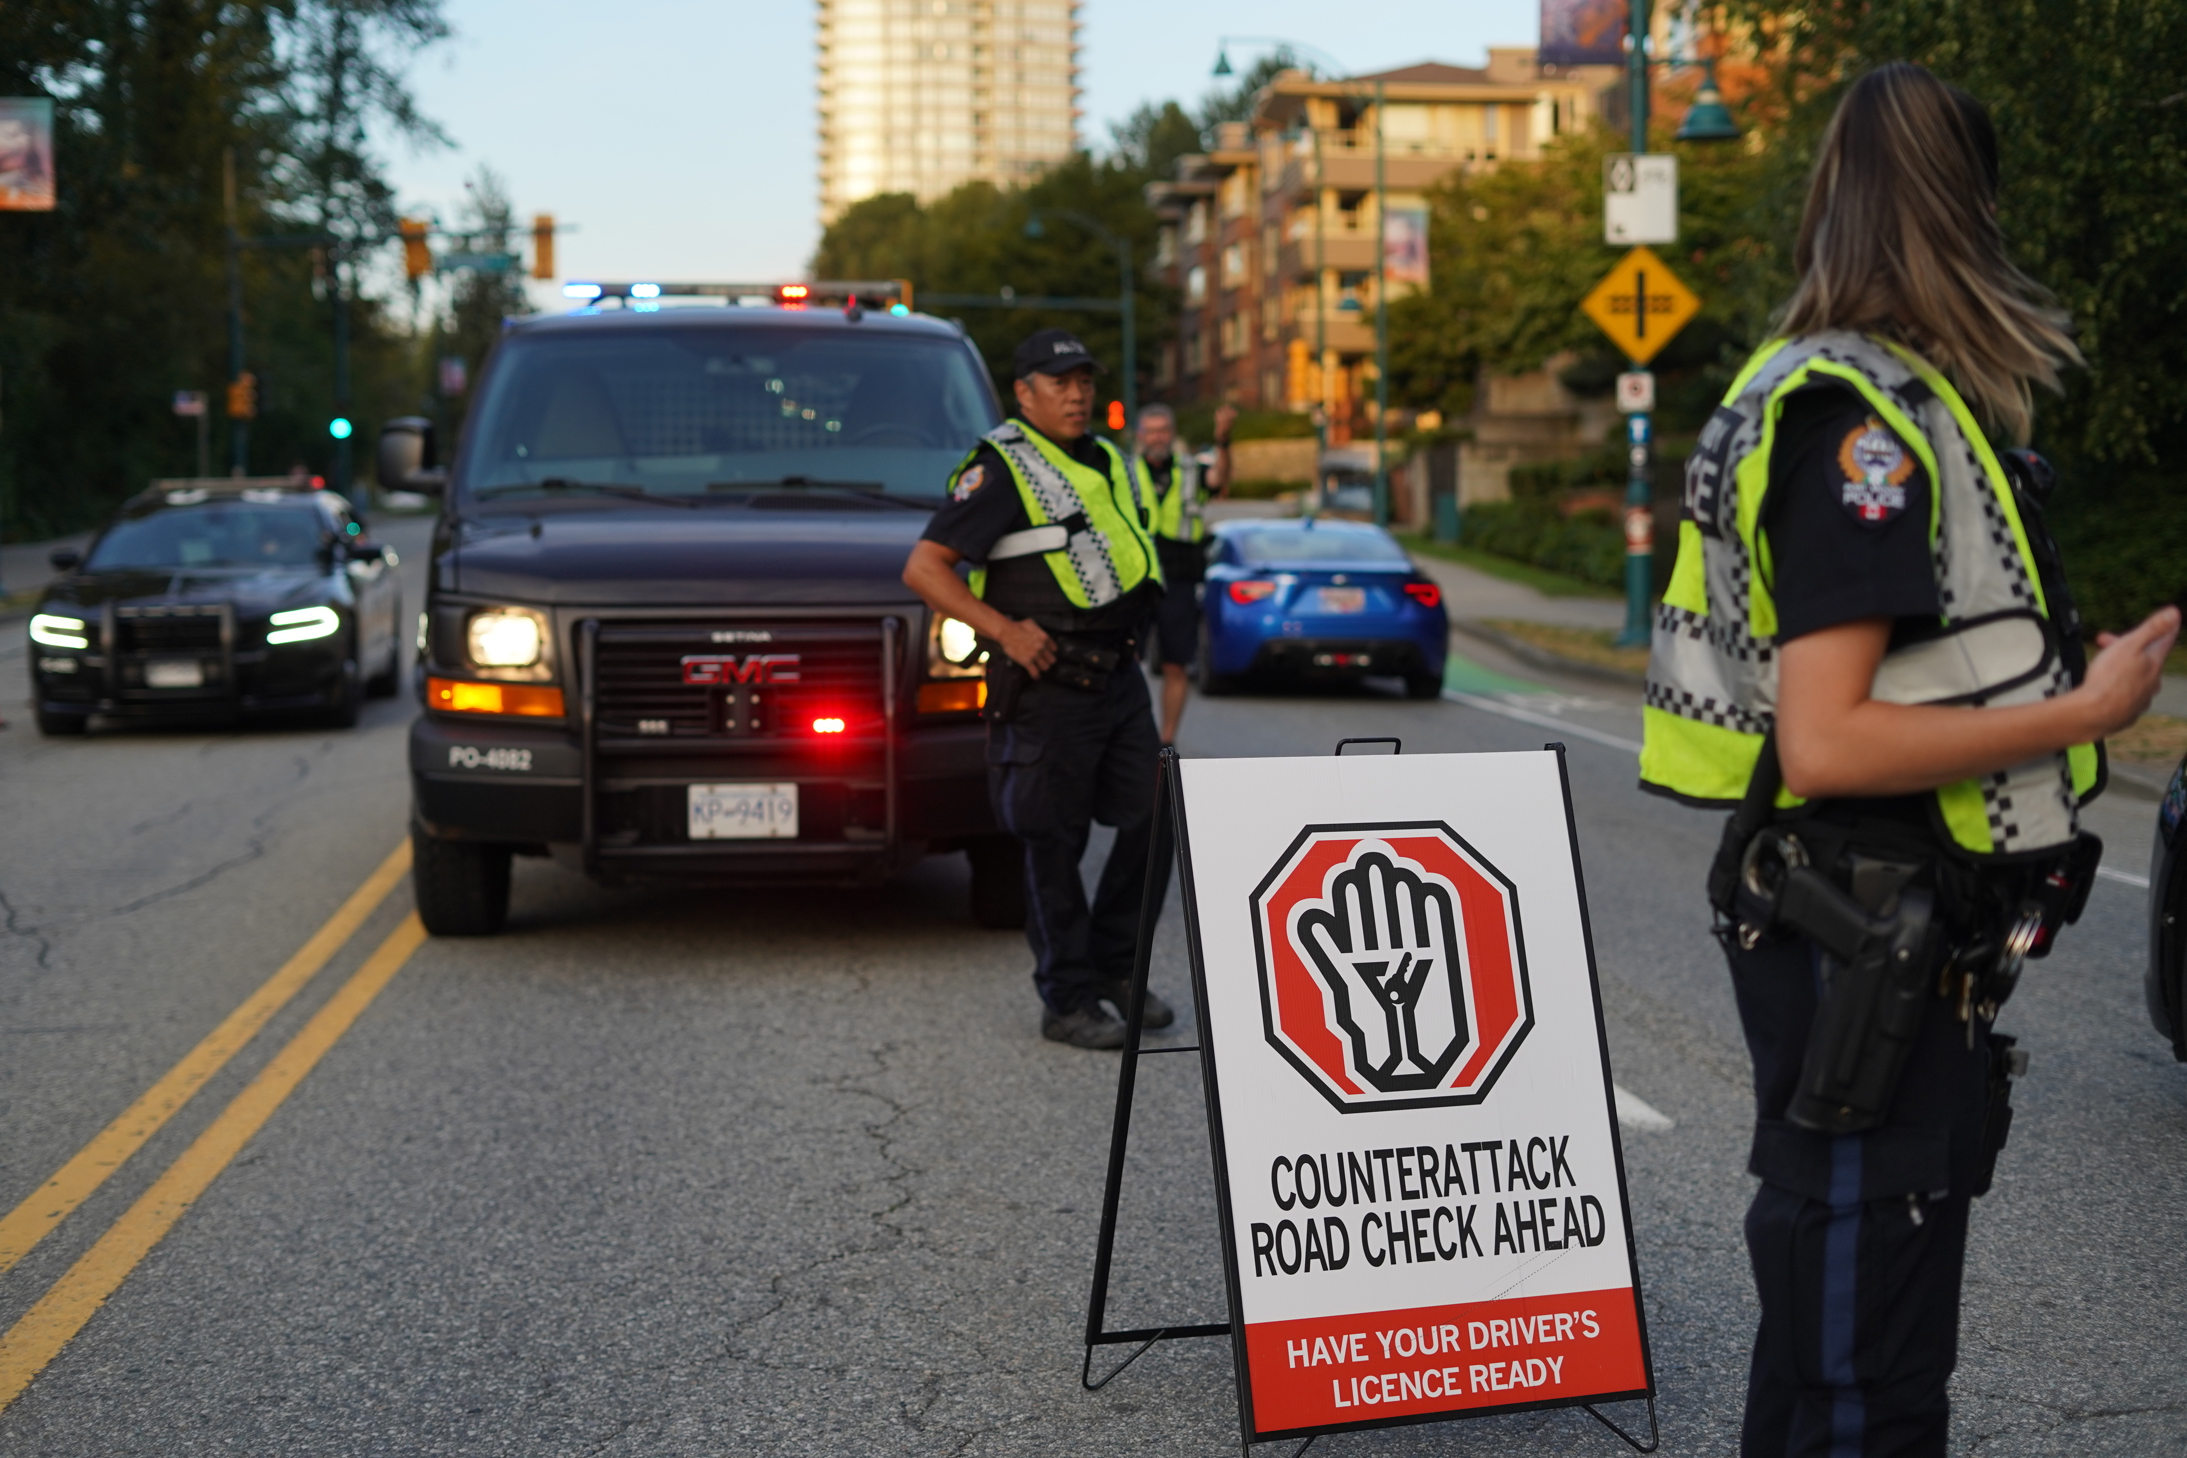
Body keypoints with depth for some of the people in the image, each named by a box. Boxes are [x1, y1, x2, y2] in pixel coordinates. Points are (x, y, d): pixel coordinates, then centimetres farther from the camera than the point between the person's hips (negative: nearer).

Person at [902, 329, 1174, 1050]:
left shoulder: (1106, 462, 14)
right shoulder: (1002, 470, -10)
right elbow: (923, 568, -15)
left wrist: (1132, 634, 17)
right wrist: (1003, 628, -21)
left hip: (1120, 680, 8)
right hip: (1047, 689, -7)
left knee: (1155, 822, 8)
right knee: (1055, 848, -1)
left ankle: (1112, 965, 23)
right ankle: (1067, 1002, 8)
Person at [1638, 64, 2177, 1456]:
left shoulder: (1877, 398, 12)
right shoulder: (1863, 422, -19)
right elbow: (1827, 742, -26)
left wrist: (2055, 673, 8)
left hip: (1898, 935, 10)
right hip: (1867, 946, -10)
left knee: (1838, 1298, 22)